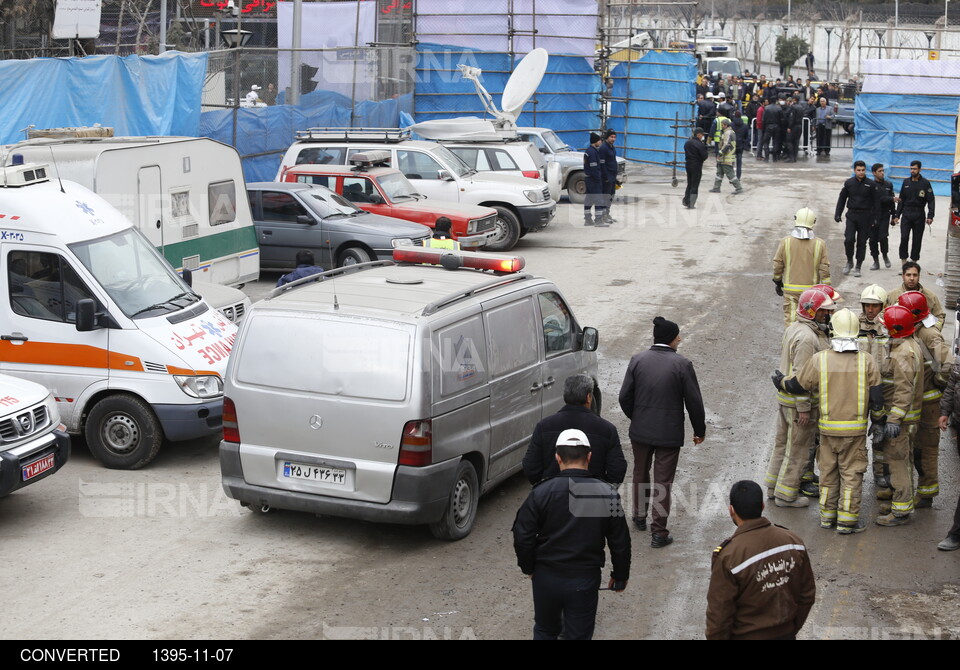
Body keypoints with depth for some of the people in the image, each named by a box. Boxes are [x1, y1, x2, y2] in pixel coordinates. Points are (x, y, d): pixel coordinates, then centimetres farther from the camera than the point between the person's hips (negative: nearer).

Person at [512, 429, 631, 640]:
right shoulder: (608, 494, -8)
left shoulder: (541, 493, -11)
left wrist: (529, 567, 8)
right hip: (585, 580, 0)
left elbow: (522, 536, -8)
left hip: (546, 577, 0)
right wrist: (620, 575, 12)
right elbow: (620, 542, -2)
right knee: (579, 635, 12)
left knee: (545, 631, 21)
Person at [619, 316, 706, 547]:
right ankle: (659, 533, 7)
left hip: (640, 430, 3)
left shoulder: (637, 360, -4)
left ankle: (639, 517, 40)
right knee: (663, 482, 5)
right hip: (669, 433, -3)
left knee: (640, 474, 24)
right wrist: (699, 430, 6)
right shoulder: (682, 364, -13)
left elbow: (625, 397, -2)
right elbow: (694, 402, -9)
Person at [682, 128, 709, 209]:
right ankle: (691, 205, 0)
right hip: (697, 166, -7)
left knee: (689, 184, 20)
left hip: (688, 165, 7)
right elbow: (704, 156, -18)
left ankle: (686, 201, 18)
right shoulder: (700, 144, -17)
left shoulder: (687, 143, 6)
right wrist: (707, 153, 3)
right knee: (695, 185, 0)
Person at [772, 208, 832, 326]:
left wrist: (778, 283, 14)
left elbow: (777, 265, 0)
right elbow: (825, 269, -4)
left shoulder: (785, 242, -6)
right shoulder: (820, 244, -6)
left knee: (790, 318, 3)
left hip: (790, 289, 0)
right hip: (812, 289, 0)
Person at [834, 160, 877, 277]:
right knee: (849, 240, -13)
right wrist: (838, 214, 5)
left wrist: (874, 219, -1)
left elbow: (875, 202, 3)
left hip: (865, 217, 0)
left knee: (862, 242, 3)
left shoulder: (871, 184, 0)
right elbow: (842, 199, 12)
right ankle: (849, 261, 10)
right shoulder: (849, 183, 3)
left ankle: (858, 267, 11)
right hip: (851, 215, 1)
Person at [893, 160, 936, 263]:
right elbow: (901, 200, 14)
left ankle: (914, 261, 12)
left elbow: (931, 201, -3)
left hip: (919, 216, -2)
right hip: (906, 215, 2)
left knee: (917, 240, 3)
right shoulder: (906, 182, 9)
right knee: (904, 238, -9)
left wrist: (930, 216, -13)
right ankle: (903, 260, -2)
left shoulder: (925, 183, -1)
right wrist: (897, 215, 9)